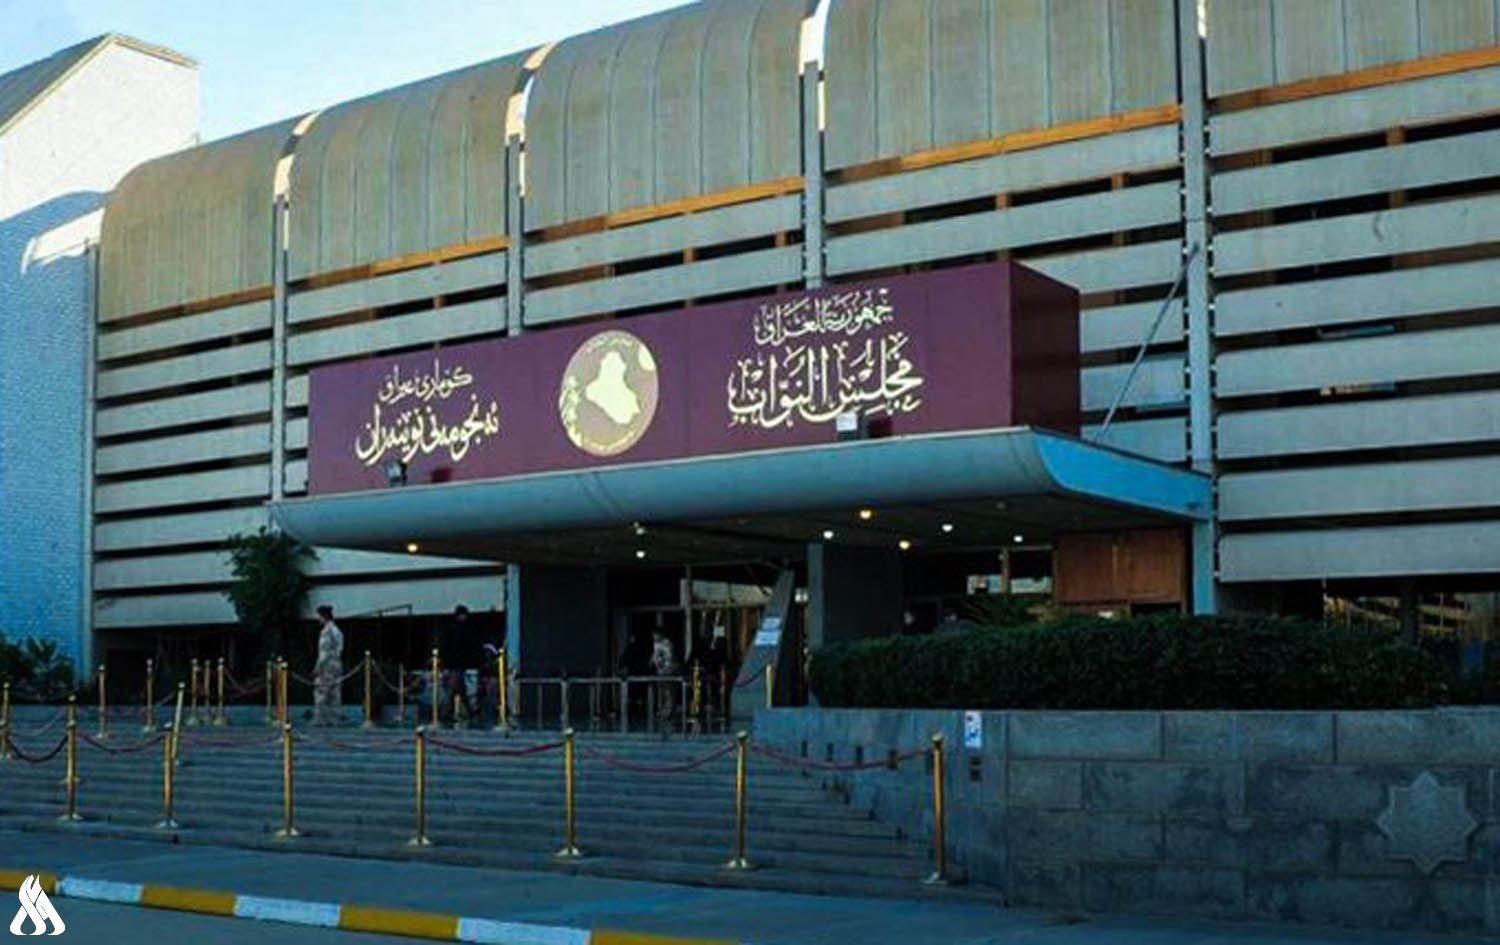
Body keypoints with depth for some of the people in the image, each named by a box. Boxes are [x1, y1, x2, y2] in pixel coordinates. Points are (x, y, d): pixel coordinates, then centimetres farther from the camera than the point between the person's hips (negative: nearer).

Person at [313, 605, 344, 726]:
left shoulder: (326, 631, -13)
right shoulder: (338, 631, 16)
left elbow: (324, 651, -18)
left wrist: (318, 667, -16)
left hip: (327, 666, -9)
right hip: (337, 665, 9)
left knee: (320, 693, -5)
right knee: (334, 694, 6)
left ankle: (319, 719, -8)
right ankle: (333, 719, 4)